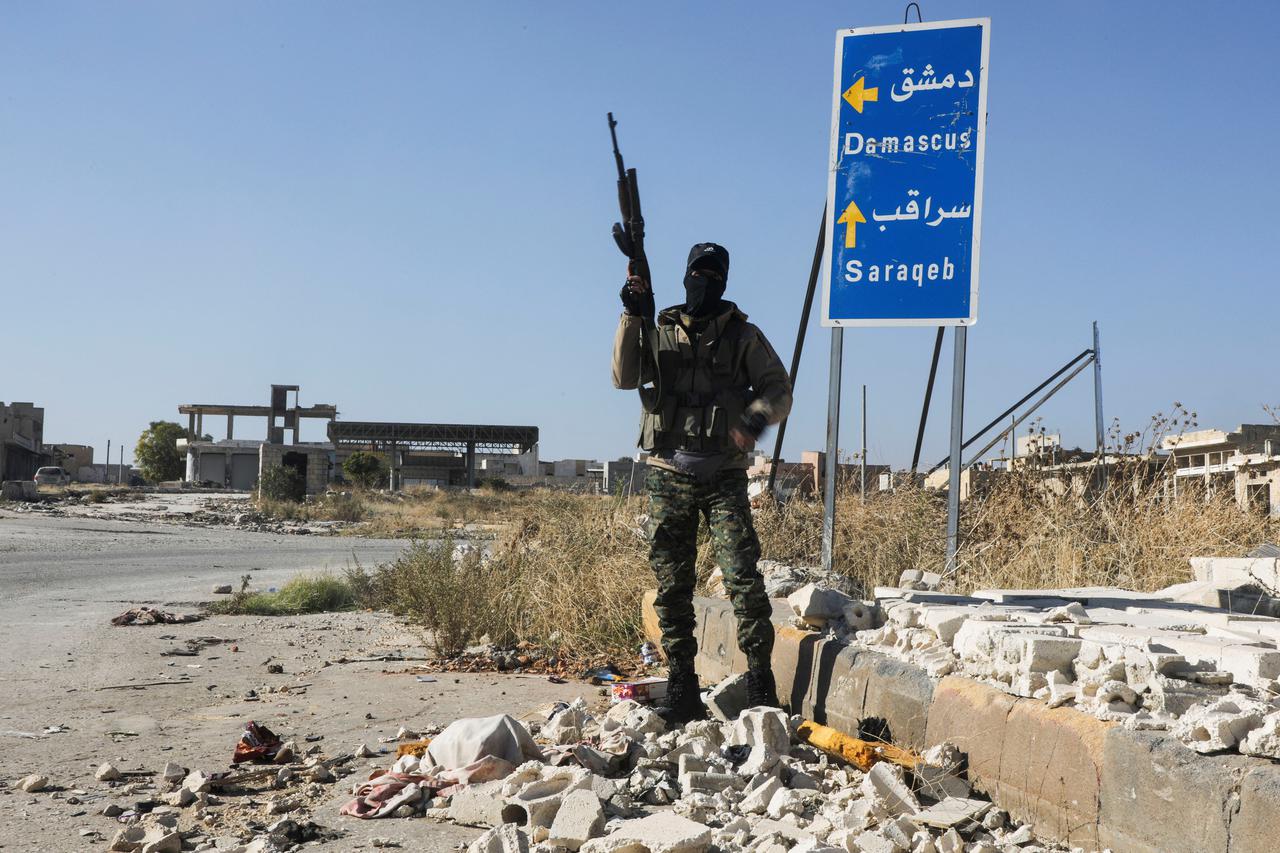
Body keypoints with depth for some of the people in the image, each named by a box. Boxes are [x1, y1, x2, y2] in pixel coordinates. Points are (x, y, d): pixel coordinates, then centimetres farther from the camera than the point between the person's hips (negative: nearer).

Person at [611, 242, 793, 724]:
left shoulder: (743, 336, 8)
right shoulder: (659, 333, 12)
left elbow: (778, 389, 3)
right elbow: (625, 377, -1)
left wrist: (755, 418, -17)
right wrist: (633, 317, -10)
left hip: (724, 477, -2)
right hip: (669, 475, 2)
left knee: (743, 578, -12)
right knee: (672, 588, 3)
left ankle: (761, 685, -6)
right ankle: (682, 692, 10)